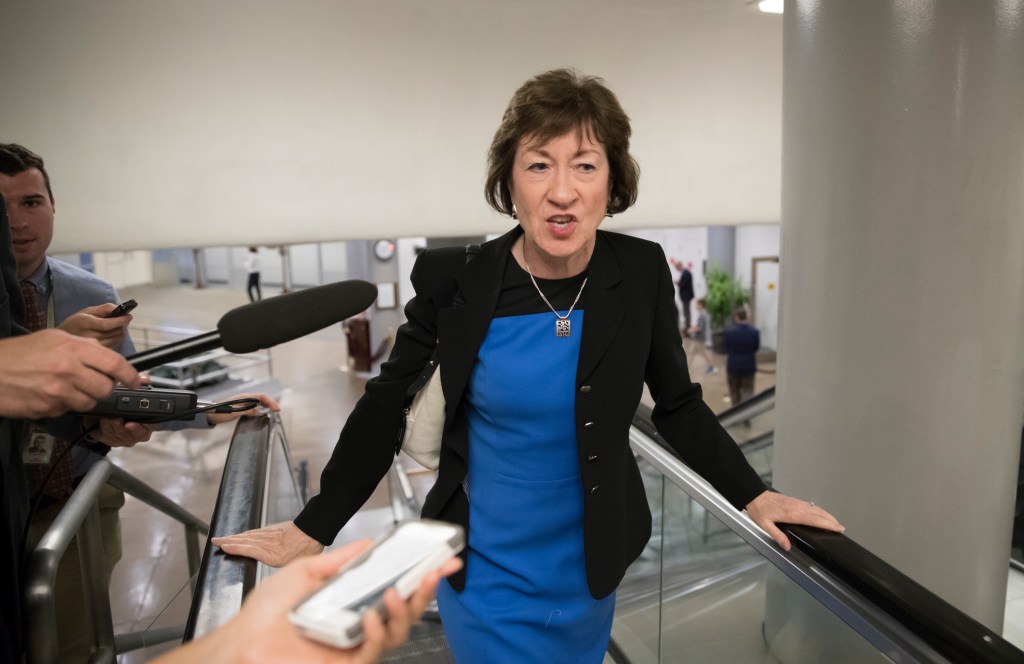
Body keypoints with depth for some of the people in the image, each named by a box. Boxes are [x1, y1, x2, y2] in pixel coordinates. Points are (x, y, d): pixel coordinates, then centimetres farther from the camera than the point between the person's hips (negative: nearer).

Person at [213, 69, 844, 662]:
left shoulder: (643, 273, -12)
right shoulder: (454, 280, -17)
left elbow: (679, 406, 1)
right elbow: (386, 405, -6)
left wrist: (754, 496, -4)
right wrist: (313, 529, -3)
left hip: (590, 570, 3)